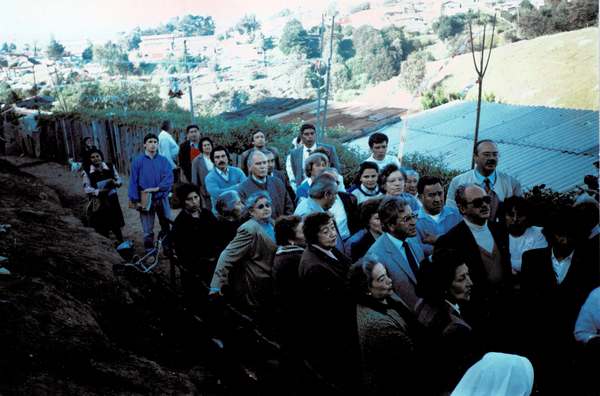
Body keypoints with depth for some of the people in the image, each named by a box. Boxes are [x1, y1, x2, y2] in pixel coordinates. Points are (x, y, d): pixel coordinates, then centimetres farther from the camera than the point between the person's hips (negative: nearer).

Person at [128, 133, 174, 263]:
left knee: (166, 226, 10)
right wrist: (135, 201, -9)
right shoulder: (138, 161, -2)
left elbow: (169, 178, -7)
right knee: (148, 229, 4)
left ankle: (168, 250, 25)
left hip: (162, 198, 2)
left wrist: (157, 188, -20)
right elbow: (133, 182, -3)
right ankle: (150, 253, 17)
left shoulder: (164, 161, 1)